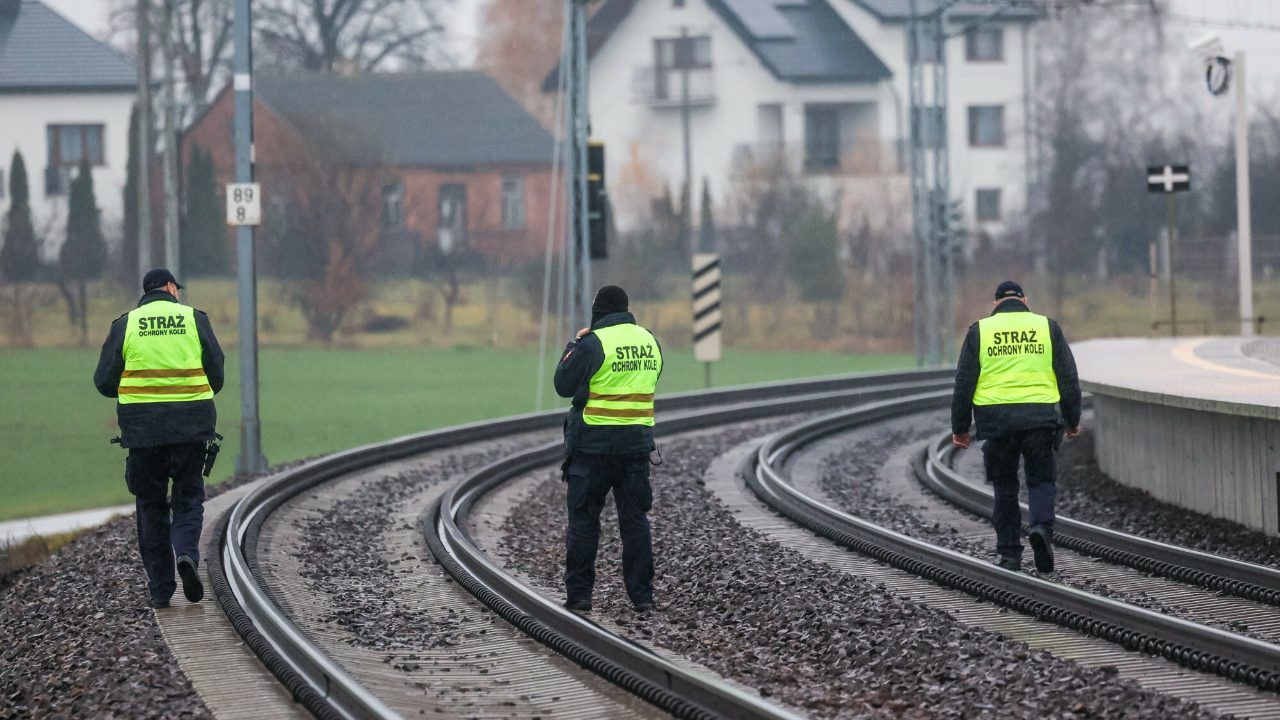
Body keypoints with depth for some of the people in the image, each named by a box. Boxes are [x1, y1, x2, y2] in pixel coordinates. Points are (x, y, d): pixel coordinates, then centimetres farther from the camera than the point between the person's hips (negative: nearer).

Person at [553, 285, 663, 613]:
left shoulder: (593, 343, -13)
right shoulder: (649, 341, 7)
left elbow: (563, 385, -5)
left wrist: (573, 346, 7)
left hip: (594, 442, -5)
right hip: (637, 444, 5)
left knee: (583, 519, 4)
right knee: (635, 519, 9)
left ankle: (579, 595, 2)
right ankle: (642, 595, 7)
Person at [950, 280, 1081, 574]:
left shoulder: (979, 331, 7)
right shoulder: (1047, 328, 8)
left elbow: (964, 382, 4)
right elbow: (1068, 377, 7)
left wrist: (960, 427, 9)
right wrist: (1072, 420, 16)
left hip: (996, 418, 0)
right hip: (1040, 416, 0)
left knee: (1005, 486, 11)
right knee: (1041, 480, 8)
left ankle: (1010, 554, 10)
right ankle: (1042, 527, -19)